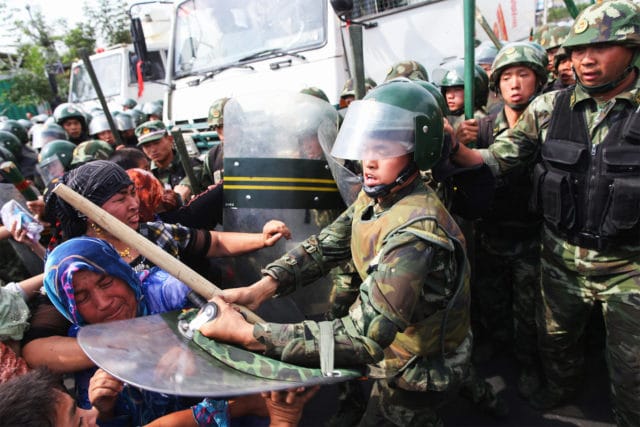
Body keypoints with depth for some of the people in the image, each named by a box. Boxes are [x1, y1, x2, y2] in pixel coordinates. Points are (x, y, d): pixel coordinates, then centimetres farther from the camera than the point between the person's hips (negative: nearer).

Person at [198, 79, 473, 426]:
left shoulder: (416, 231, -34)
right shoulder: (374, 197, -7)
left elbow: (362, 337, -37)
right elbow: (323, 246, -6)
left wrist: (247, 333, -38)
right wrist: (260, 289, -22)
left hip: (415, 375, -6)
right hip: (391, 350, 6)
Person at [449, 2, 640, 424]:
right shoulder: (549, 108, -5)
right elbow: (496, 160, -5)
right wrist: (453, 148, -22)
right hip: (561, 256, 3)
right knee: (555, 337, 24)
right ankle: (562, 385, 54)